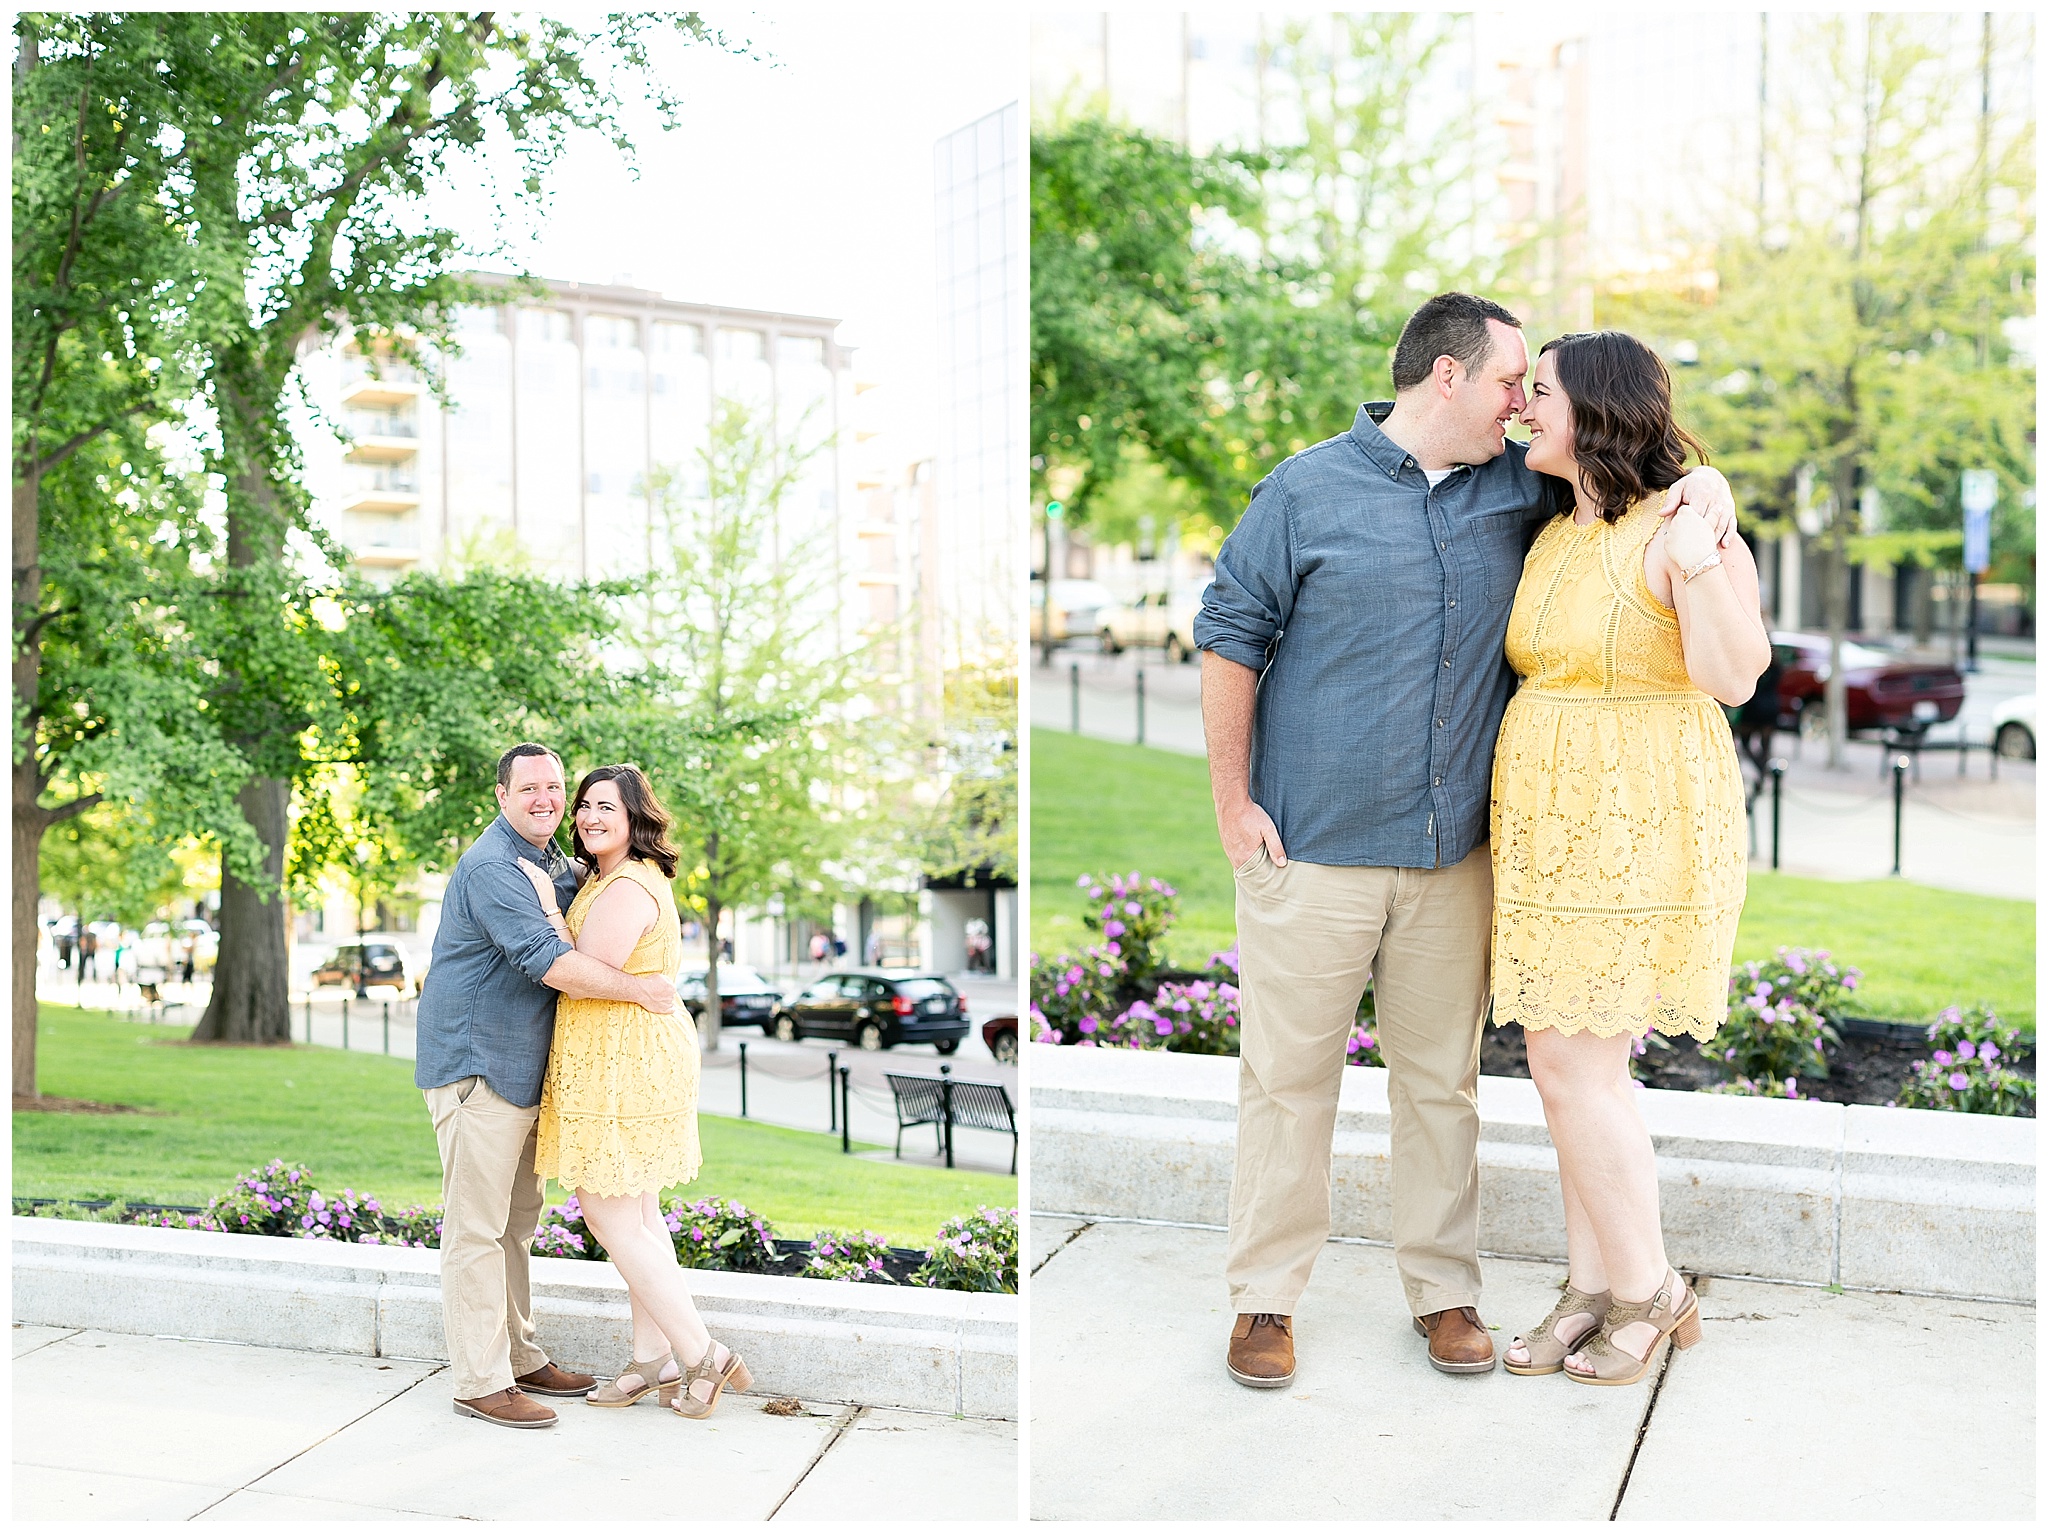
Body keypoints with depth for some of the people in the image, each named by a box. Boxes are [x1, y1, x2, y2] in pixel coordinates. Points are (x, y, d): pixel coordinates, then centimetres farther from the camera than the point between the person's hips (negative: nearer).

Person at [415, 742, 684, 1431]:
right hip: (474, 1063, -10)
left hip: (522, 1070, 10)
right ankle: (480, 1381, -2)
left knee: (517, 1222, 16)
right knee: (477, 1226, -6)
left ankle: (520, 1357, 25)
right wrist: (639, 988, -18)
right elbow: (549, 962, -26)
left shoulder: (554, 863, 15)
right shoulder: (491, 868, -17)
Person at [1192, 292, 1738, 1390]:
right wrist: (1231, 801, -3)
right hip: (1313, 848, -4)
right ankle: (1265, 1296, 16)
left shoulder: (1518, 487, 9)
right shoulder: (1308, 489, -3)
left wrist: (1702, 481, -1)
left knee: (1443, 1079, 11)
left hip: (1455, 854, 4)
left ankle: (1443, 1288, 24)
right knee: (1287, 1076, 3)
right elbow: (1230, 639, 0)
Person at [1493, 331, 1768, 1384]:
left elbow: (1733, 681, -19)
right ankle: (1591, 1290, 21)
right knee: (1568, 1068, 10)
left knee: (1576, 1069, -6)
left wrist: (1699, 565, -29)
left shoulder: (1685, 530, -13)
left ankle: (1649, 1290, 13)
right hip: (1551, 821, 8)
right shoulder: (1554, 539, 11)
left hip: (1638, 824, -8)